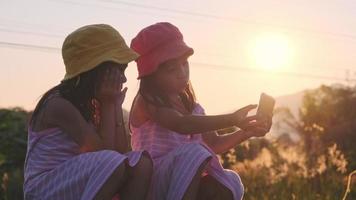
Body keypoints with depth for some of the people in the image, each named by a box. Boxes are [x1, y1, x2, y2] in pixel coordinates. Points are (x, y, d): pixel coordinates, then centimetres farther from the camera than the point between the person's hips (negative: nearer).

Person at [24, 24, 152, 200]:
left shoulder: (92, 104, 8)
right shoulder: (59, 105, -17)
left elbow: (121, 152, 5)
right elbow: (105, 153, -18)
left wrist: (116, 105, 2)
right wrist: (109, 105, -11)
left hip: (78, 184, 8)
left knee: (142, 164, -11)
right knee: (113, 163, -31)